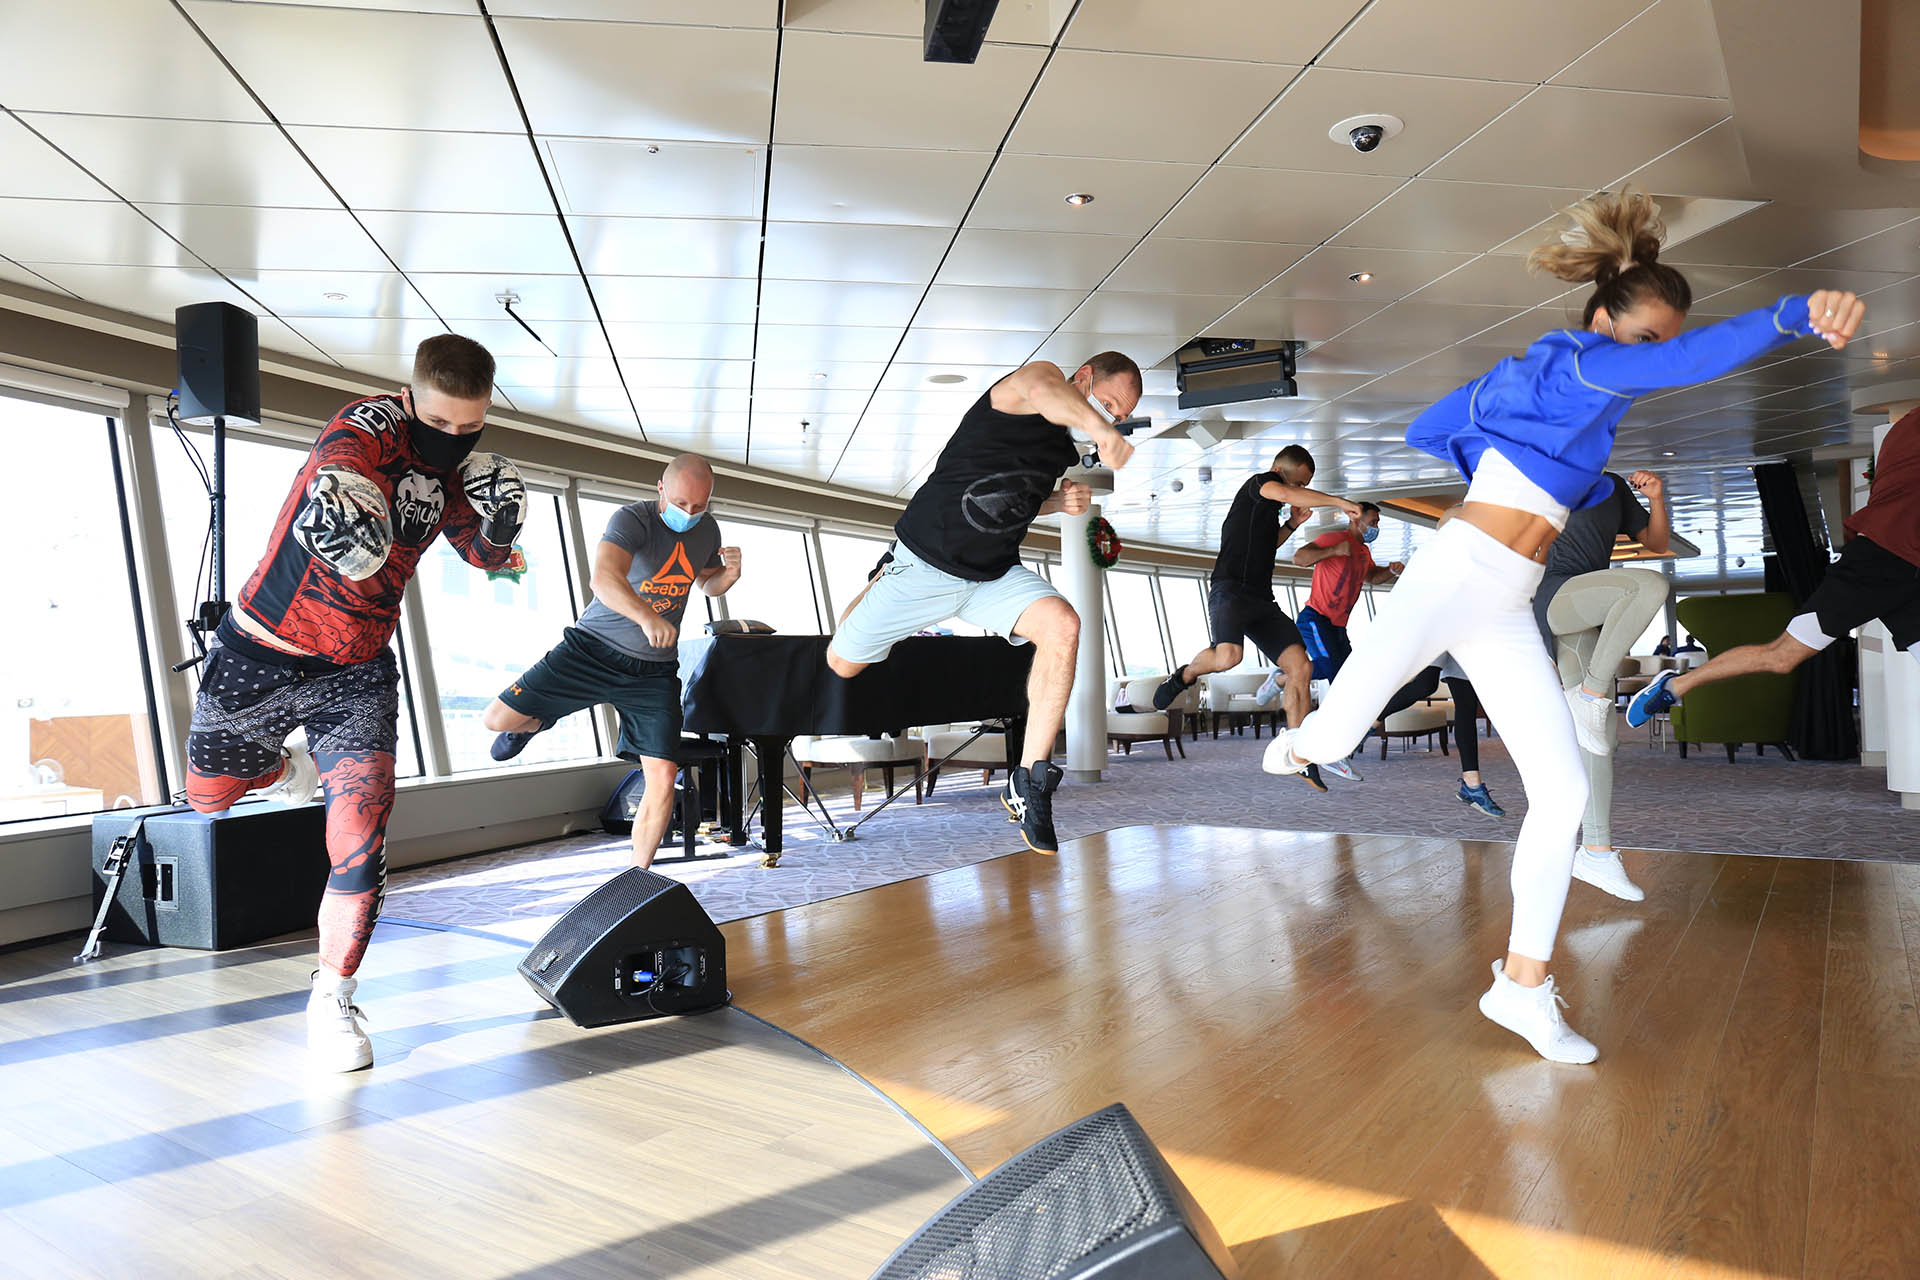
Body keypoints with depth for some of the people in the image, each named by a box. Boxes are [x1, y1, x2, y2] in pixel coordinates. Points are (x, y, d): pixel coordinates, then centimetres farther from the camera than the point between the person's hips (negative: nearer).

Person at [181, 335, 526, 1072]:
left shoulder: (451, 463, 0)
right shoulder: (366, 430, -21)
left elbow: (488, 554, 10)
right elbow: (335, 475, -41)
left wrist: (501, 511, -6)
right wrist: (338, 505, -59)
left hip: (357, 672, 3)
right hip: (264, 653, -3)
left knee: (360, 842, -9)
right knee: (210, 791, 20)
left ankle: (332, 1001, 7)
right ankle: (289, 768, 55)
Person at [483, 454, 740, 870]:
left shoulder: (708, 529, 2)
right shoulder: (632, 519, -19)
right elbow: (605, 578, -39)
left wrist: (729, 574, -2)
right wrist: (646, 617, -57)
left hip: (654, 670, 4)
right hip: (594, 648, -3)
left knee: (663, 779, -8)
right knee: (498, 719, -8)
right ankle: (536, 724, 31)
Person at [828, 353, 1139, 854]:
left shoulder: (1064, 446, 11)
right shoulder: (1041, 375, -12)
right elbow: (1039, 388, -40)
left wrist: (1057, 502, 5)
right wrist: (1098, 427, -56)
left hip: (995, 574, 6)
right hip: (925, 561, -6)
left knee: (1062, 625, -24)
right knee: (840, 665, 6)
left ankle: (1029, 783, -20)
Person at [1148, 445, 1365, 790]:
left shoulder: (1268, 506, 27)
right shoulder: (1258, 483, 2)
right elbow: (1287, 495, -20)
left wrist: (1291, 525, 27)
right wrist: (1340, 502, -17)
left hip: (1262, 600, 9)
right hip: (1231, 589, -9)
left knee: (1301, 666, -7)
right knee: (1228, 656, -35)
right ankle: (1185, 676, -1)